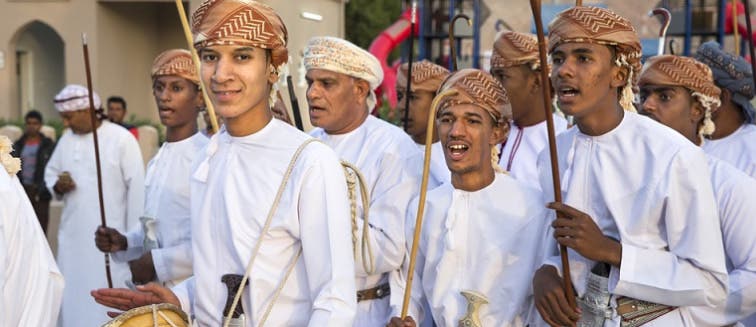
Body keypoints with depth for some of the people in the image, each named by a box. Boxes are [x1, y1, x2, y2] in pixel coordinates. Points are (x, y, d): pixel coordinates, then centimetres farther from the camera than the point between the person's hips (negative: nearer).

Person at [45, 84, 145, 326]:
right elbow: (50, 172, 23)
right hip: (72, 235, 6)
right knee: (72, 298, 9)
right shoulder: (66, 139, 9)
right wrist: (57, 186, -2)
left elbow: (137, 188, -10)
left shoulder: (121, 139, -9)